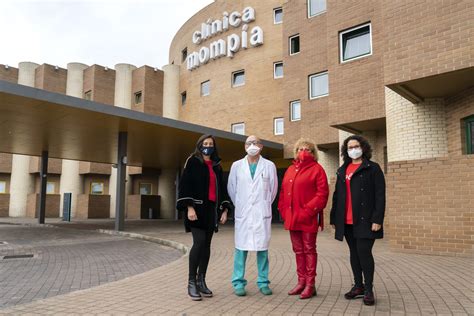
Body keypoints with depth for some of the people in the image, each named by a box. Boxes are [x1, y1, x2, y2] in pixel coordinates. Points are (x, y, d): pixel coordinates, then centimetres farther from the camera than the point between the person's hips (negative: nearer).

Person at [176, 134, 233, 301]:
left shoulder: (217, 166, 15)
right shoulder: (192, 162, 0)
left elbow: (222, 188, 16)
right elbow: (185, 184, -8)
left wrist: (224, 209, 7)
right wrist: (189, 207, -18)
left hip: (212, 209, 5)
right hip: (197, 207, -5)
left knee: (206, 244, 6)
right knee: (199, 243, -13)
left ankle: (201, 281, 15)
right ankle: (191, 282, -1)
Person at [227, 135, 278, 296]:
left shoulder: (269, 166, 4)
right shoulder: (237, 165, 6)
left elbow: (273, 188, 11)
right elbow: (231, 188, 11)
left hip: (262, 213, 0)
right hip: (242, 213, 0)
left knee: (262, 247, 5)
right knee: (241, 247, 2)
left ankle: (263, 282, 17)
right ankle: (239, 283, 11)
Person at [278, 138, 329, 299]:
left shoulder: (316, 169, -2)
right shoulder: (290, 169, 16)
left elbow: (322, 193, -10)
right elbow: (283, 191, 15)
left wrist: (309, 210, -17)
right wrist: (283, 210, 5)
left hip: (308, 217, -6)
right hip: (292, 216, 6)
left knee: (309, 250, 2)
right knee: (298, 250, 13)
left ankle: (310, 284, 11)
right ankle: (301, 281, 24)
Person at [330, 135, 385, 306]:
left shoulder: (373, 168, -1)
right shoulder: (342, 170, 15)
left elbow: (380, 196, -8)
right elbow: (337, 196, 15)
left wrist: (377, 219, -16)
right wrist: (334, 218, 11)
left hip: (364, 220, -5)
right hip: (347, 221, 5)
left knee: (364, 252, -8)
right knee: (354, 253, 11)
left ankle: (368, 289, 5)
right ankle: (358, 286, 23)